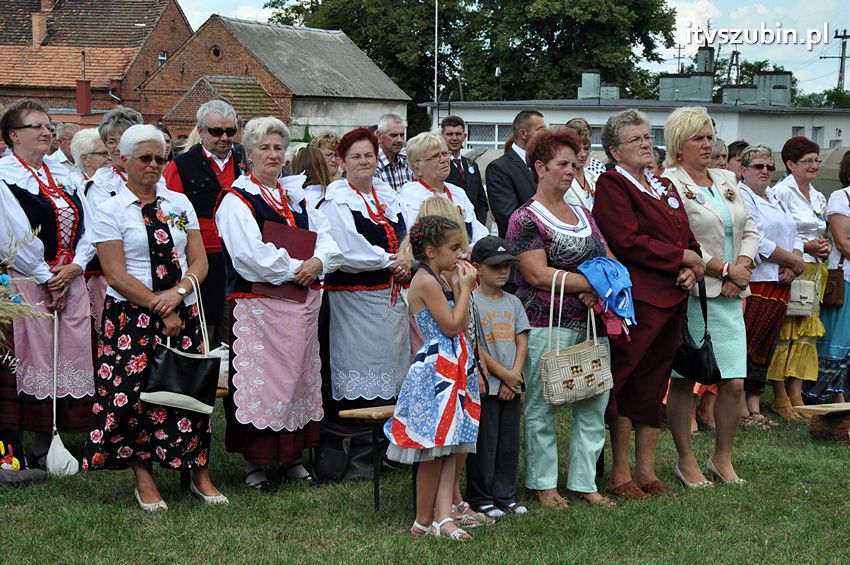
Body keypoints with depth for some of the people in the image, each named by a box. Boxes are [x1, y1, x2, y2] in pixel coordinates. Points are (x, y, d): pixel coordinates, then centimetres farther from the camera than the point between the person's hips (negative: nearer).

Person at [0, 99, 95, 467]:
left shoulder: (63, 175, 16)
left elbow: (87, 226, 10)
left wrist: (74, 268, -5)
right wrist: (47, 279, -10)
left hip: (70, 281, 6)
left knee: (66, 359, 4)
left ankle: (47, 446, 13)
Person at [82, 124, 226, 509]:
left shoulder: (179, 204, 11)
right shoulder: (111, 211, -2)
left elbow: (199, 262, 7)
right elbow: (117, 276, -9)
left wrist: (178, 294, -13)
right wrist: (161, 310, -12)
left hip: (183, 313, 3)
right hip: (132, 317, -3)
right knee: (133, 392, -5)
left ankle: (200, 475, 12)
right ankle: (143, 479, 9)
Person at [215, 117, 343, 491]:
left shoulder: (296, 196, 16)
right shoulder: (236, 199, -5)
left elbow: (328, 239, 10)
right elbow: (249, 254, -17)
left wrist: (318, 262, -11)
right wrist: (294, 268, -16)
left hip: (302, 303, 7)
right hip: (258, 304, -7)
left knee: (299, 375, 10)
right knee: (259, 379, -5)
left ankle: (292, 456, 20)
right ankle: (253, 463, 4)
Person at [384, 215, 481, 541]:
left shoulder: (440, 281, 15)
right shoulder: (427, 282, -15)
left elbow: (460, 326, 15)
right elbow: (452, 326, -16)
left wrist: (458, 286, 9)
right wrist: (465, 288, -7)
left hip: (452, 370, 10)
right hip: (435, 371, -10)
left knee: (449, 449, 5)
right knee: (435, 452, -3)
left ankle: (442, 516, 3)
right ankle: (424, 522, 7)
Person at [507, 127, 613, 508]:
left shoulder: (584, 215, 17)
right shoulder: (526, 219, -5)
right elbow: (539, 275, -15)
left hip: (591, 323, 7)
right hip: (547, 324, -7)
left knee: (594, 407, 5)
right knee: (541, 408, 0)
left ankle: (584, 482, 14)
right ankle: (544, 484, 11)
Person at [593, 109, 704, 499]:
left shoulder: (664, 187, 19)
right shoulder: (612, 185, -6)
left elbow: (687, 236, 19)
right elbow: (628, 242, -17)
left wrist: (693, 268, -2)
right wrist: (682, 257, -11)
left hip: (672, 299, 8)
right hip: (637, 301, -8)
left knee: (654, 387, 11)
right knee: (627, 387, -3)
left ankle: (646, 473, 18)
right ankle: (620, 476, 5)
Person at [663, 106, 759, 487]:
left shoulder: (727, 181, 17)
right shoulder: (669, 185, -6)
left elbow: (749, 229, 17)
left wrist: (742, 268, -2)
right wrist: (726, 269, -12)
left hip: (729, 297, 6)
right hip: (689, 294, -6)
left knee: (734, 382, 2)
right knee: (684, 380, 1)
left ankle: (723, 459, 18)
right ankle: (686, 461, 13)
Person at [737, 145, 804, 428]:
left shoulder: (775, 201, 22)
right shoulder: (740, 196, -7)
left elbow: (795, 237, 19)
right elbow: (757, 242, -16)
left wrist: (792, 265, -2)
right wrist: (795, 261, -9)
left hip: (780, 286, 9)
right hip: (753, 285, -9)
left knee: (764, 349, 9)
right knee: (746, 348, -9)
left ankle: (755, 408, 13)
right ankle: (742, 411, -5)